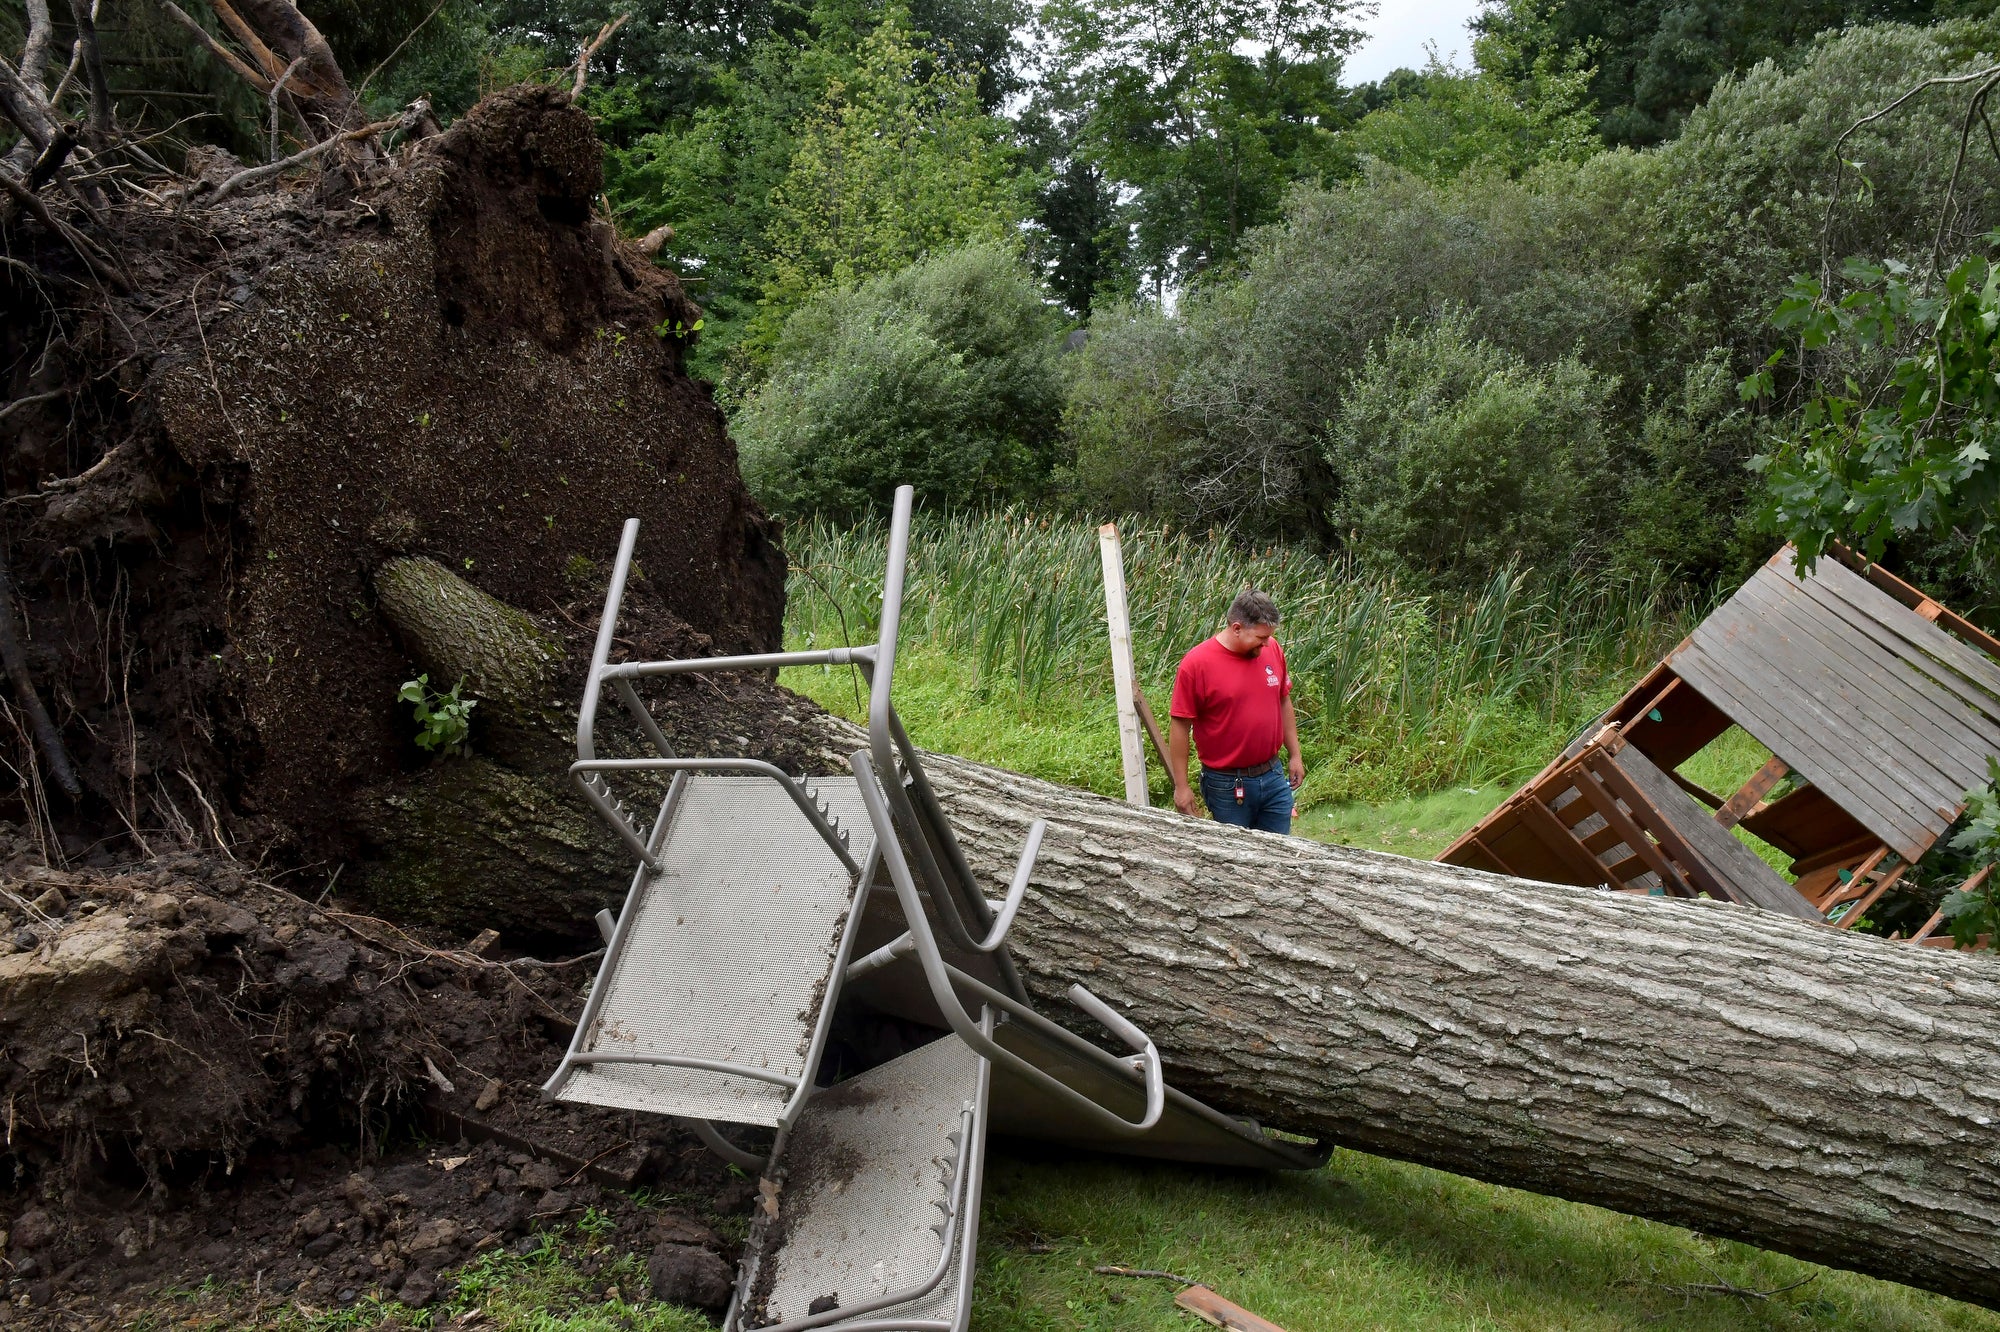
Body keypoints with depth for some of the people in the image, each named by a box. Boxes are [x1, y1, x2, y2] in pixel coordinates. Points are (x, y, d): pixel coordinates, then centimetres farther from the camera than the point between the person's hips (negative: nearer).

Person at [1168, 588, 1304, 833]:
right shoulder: (1196, 664, -15)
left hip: (1274, 777, 5)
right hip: (1227, 786, -5)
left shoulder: (1272, 650, 0)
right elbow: (1180, 727, -11)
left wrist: (1295, 755, 14)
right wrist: (1181, 786, -10)